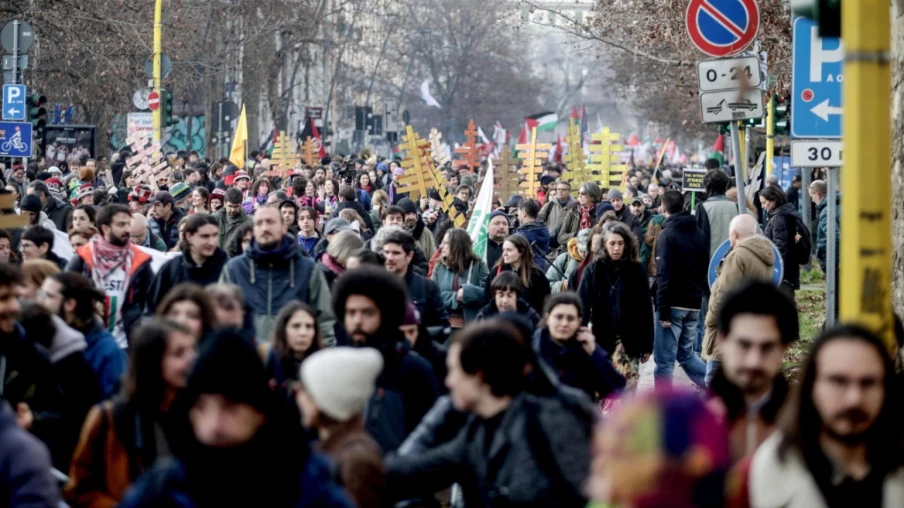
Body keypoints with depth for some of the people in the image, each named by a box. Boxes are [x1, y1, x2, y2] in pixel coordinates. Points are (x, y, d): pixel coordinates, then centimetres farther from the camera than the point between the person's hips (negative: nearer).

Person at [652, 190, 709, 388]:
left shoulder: (667, 235, -11)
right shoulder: (698, 234, 12)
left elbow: (665, 275, -17)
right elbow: (705, 270, 16)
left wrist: (663, 309, -16)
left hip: (674, 304, -7)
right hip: (693, 304, 7)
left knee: (664, 359, -3)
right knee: (686, 353, 19)